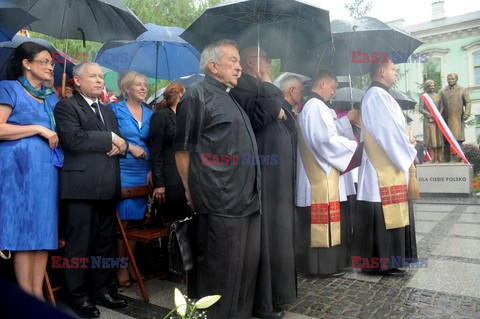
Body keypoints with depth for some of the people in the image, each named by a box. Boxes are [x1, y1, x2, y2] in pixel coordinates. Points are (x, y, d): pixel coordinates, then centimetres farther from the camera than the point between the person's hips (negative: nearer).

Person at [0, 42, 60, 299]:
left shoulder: (51, 97, 19)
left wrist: (56, 135, 6)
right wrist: (38, 129, -12)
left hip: (47, 169, 6)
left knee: (44, 230, 6)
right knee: (24, 231, -3)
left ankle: (38, 294, 15)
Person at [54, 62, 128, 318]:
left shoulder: (107, 111, 22)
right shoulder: (66, 106, 0)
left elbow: (120, 143, 20)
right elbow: (73, 139, -17)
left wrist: (119, 145, -4)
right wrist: (110, 138, -9)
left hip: (107, 187, 7)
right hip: (82, 187, -7)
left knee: (105, 242, 12)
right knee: (80, 244, 2)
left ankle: (100, 289, 26)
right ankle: (79, 295, 16)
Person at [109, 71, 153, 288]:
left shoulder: (149, 114, 13)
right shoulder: (115, 109, 1)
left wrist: (153, 169, 2)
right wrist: (130, 147, -11)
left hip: (143, 172, 4)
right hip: (122, 170, -4)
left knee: (136, 219, 8)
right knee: (122, 219, -2)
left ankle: (131, 264, 19)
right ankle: (121, 267, 11)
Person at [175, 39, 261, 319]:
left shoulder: (234, 98, 21)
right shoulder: (198, 94, -4)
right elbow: (182, 149, -6)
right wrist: (192, 191, -2)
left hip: (250, 198, 9)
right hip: (222, 200, -8)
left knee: (248, 265, 15)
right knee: (222, 269, 1)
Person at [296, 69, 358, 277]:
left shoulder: (311, 106, 18)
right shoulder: (316, 106, -15)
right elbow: (327, 140, -20)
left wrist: (346, 119, 18)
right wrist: (355, 146, -8)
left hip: (317, 174, 11)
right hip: (322, 176, -11)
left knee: (319, 221, 14)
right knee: (324, 220, -3)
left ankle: (318, 262, 23)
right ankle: (324, 264, 6)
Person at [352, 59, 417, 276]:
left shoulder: (377, 95, 19)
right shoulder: (377, 95, -13)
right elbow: (391, 131, -16)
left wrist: (407, 152, 11)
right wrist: (409, 153, -4)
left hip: (385, 166, 11)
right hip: (384, 168, -11)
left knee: (387, 215, 13)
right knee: (385, 216, -5)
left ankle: (383, 260, 22)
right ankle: (383, 263, 4)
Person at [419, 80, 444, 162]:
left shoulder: (438, 95, 14)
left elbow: (441, 107, 11)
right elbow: (420, 109, -6)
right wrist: (430, 115, -15)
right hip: (428, 120, -4)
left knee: (439, 137, 1)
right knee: (430, 138, -6)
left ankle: (439, 157, 3)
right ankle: (433, 157, -6)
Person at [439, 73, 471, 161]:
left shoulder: (463, 90, 12)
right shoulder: (442, 92, 14)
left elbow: (468, 103, 7)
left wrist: (466, 114, -8)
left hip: (458, 119, -1)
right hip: (446, 120, 1)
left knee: (458, 140, -8)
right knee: (446, 141, 0)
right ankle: (447, 160, 4)